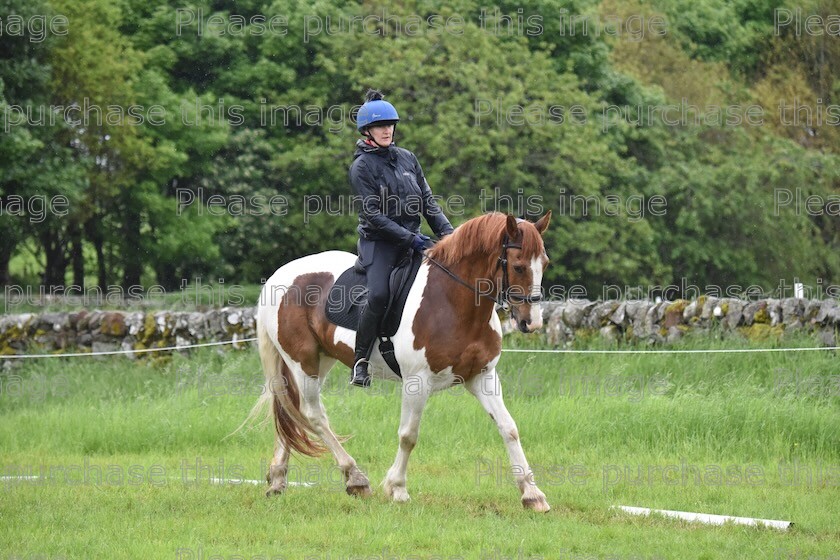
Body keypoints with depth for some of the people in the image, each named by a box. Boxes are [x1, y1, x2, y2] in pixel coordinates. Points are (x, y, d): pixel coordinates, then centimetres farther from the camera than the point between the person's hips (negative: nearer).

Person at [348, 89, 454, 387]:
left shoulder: (407, 158, 12)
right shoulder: (361, 167, -5)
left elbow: (428, 201, 14)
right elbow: (372, 215, -12)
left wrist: (446, 231, -2)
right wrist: (409, 238, -18)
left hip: (412, 238, 6)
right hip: (379, 242, -6)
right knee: (379, 294, -28)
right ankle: (360, 362, -19)